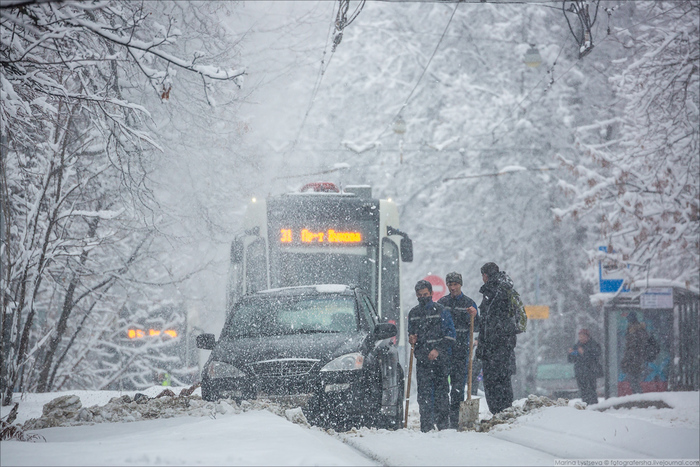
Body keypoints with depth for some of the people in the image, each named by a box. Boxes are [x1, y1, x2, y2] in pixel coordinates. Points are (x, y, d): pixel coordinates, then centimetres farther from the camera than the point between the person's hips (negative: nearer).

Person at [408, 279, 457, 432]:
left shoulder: (440, 311, 1)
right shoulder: (413, 313, 15)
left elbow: (450, 335, -1)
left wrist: (438, 350, -12)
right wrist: (411, 338, 3)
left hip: (440, 358, -3)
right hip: (422, 359, 3)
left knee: (441, 390, -3)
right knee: (423, 392, -2)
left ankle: (443, 423, 3)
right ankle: (426, 425, -1)